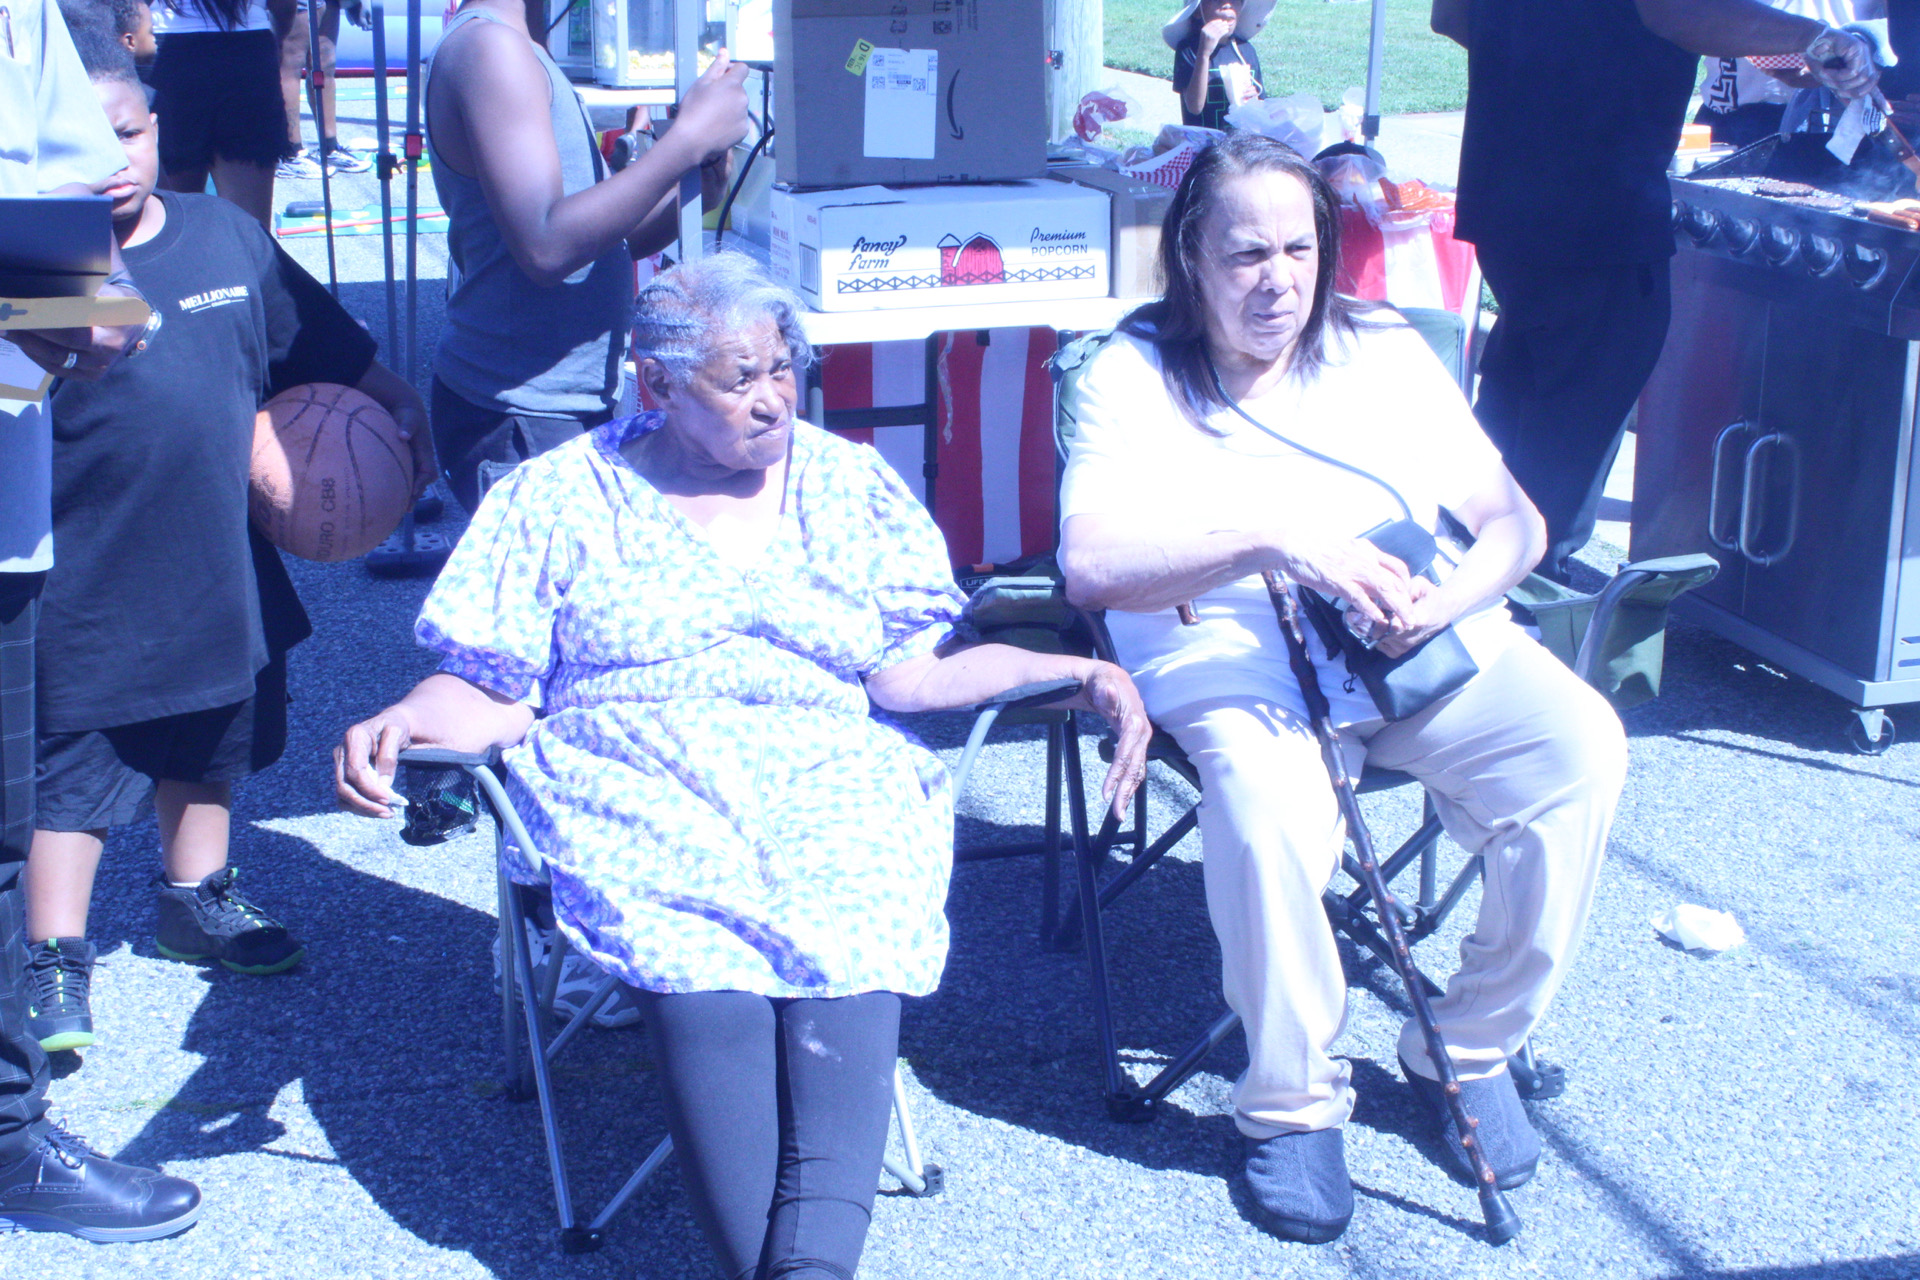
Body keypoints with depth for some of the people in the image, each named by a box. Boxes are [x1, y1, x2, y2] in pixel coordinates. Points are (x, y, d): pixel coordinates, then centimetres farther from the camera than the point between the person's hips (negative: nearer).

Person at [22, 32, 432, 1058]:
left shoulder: (223, 234, 1)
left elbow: (322, 340, 13)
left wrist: (398, 404, 12)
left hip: (216, 570, 6)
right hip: (86, 588, -5)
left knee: (212, 747, 23)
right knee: (71, 773, 2)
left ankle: (194, 894, 44)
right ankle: (56, 960, 16)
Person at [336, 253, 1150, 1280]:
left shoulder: (848, 484, 17)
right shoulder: (564, 495, 11)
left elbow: (911, 671, 13)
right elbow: (488, 686, 7)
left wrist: (1077, 671, 2)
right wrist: (402, 721, -15)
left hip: (824, 776, 1)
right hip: (635, 792, -1)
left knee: (852, 925, -32)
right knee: (696, 934, -34)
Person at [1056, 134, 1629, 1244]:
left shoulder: (1386, 352, 12)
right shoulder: (1132, 375, 0)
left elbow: (1516, 525, 10)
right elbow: (1091, 568, -16)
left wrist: (1448, 600, -13)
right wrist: (1273, 542, -26)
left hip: (1433, 649, 4)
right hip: (1240, 668, -4)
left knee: (1583, 745, -23)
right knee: (1271, 815, -37)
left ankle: (1469, 1048, -3)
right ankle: (1294, 1100, -11)